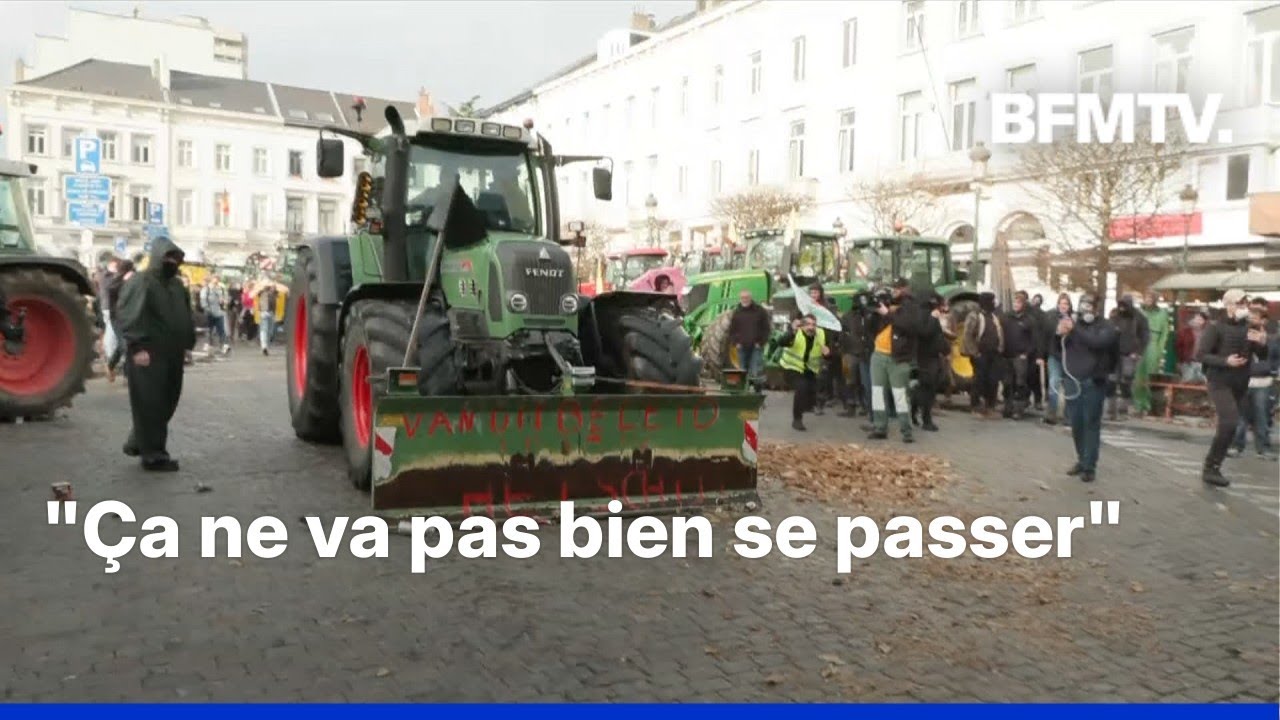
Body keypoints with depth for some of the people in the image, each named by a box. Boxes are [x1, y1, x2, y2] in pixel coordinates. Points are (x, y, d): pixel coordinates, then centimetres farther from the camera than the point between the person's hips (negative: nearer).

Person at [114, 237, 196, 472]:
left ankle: (137, 443, 29)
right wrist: (137, 347, -22)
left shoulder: (177, 285, 17)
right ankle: (153, 455, 4)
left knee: (166, 404, 12)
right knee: (150, 405, -3)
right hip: (148, 355, -8)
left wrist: (188, 343, 16)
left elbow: (186, 315, 24)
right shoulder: (140, 282, -9)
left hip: (172, 355, 8)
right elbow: (128, 316, -17)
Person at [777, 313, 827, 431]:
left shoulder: (821, 335, -7)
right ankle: (797, 419, -12)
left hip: (810, 370, 6)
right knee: (801, 388, -28)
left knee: (812, 392, 5)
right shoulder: (795, 334, -22)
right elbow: (781, 342, -42)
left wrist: (827, 352, -20)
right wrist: (793, 331, -58)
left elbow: (827, 350, 6)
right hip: (792, 368, -6)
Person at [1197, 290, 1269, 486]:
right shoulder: (1216, 328, -7)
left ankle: (1212, 468, 20)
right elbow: (1200, 354, -12)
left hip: (1240, 386, 6)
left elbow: (1264, 357, 9)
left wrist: (1262, 343, -12)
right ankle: (1211, 468, -7)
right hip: (1220, 383, -6)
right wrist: (1225, 361, -24)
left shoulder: (1249, 328, 8)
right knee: (1229, 423, -19)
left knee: (1229, 427, 8)